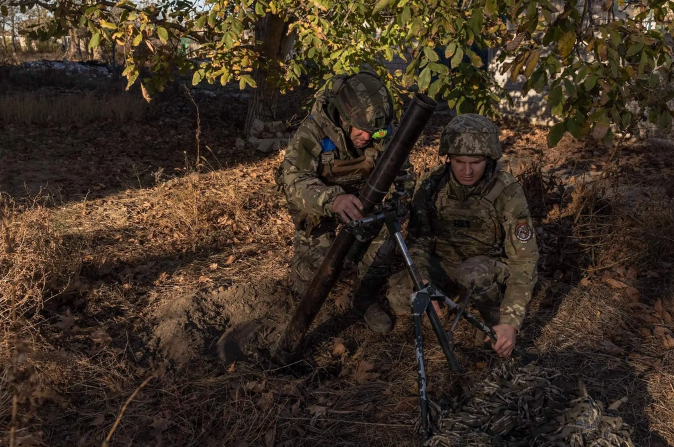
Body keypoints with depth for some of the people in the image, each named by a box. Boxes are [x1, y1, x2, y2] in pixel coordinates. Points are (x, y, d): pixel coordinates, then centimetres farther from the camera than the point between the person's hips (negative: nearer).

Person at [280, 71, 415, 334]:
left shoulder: (381, 131, -21)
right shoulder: (313, 132, -33)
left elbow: (402, 169, -12)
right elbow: (293, 180, -45)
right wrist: (332, 199, -64)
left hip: (361, 197, 3)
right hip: (317, 201, -2)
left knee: (383, 235, -22)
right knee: (318, 263, -12)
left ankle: (366, 299, 2)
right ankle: (303, 292, 27)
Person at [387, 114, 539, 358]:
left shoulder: (507, 192, -23)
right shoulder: (432, 185, -13)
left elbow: (523, 260, -24)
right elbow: (418, 240, -8)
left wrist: (510, 322, -32)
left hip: (490, 265, -4)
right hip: (444, 263, 4)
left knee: (474, 274, -38)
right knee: (398, 297, -20)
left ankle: (497, 322, -9)